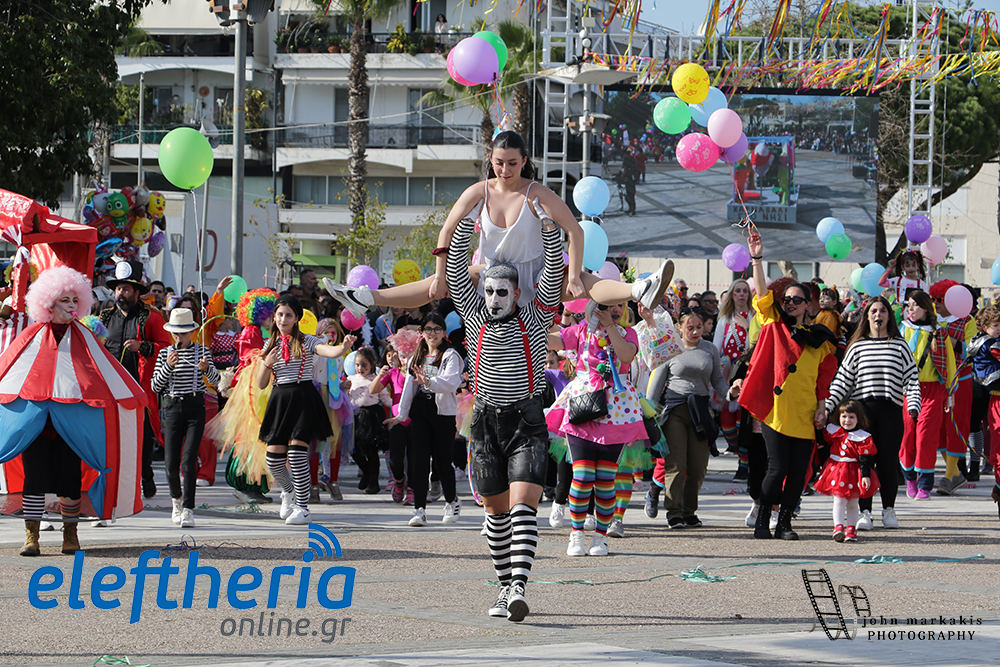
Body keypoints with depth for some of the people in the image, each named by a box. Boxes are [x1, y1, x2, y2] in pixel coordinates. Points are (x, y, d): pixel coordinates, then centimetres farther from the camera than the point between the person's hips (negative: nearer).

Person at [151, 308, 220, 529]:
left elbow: (215, 380, -6)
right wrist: (168, 366, -14)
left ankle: (188, 510, -11)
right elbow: (156, 386, 1)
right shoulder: (165, 353, 7)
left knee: (189, 459, -13)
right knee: (171, 464, -2)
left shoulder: (201, 351, 4)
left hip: (195, 407, -2)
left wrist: (206, 368, -28)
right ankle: (176, 499, 27)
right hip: (173, 408, 2)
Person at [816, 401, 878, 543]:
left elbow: (865, 459, -8)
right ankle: (838, 527, -13)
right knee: (839, 500, -7)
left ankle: (850, 528, 12)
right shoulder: (833, 432, 4)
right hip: (836, 471, 1)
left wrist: (865, 475, -13)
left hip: (854, 472, -1)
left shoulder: (862, 437, -5)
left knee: (853, 503, 7)